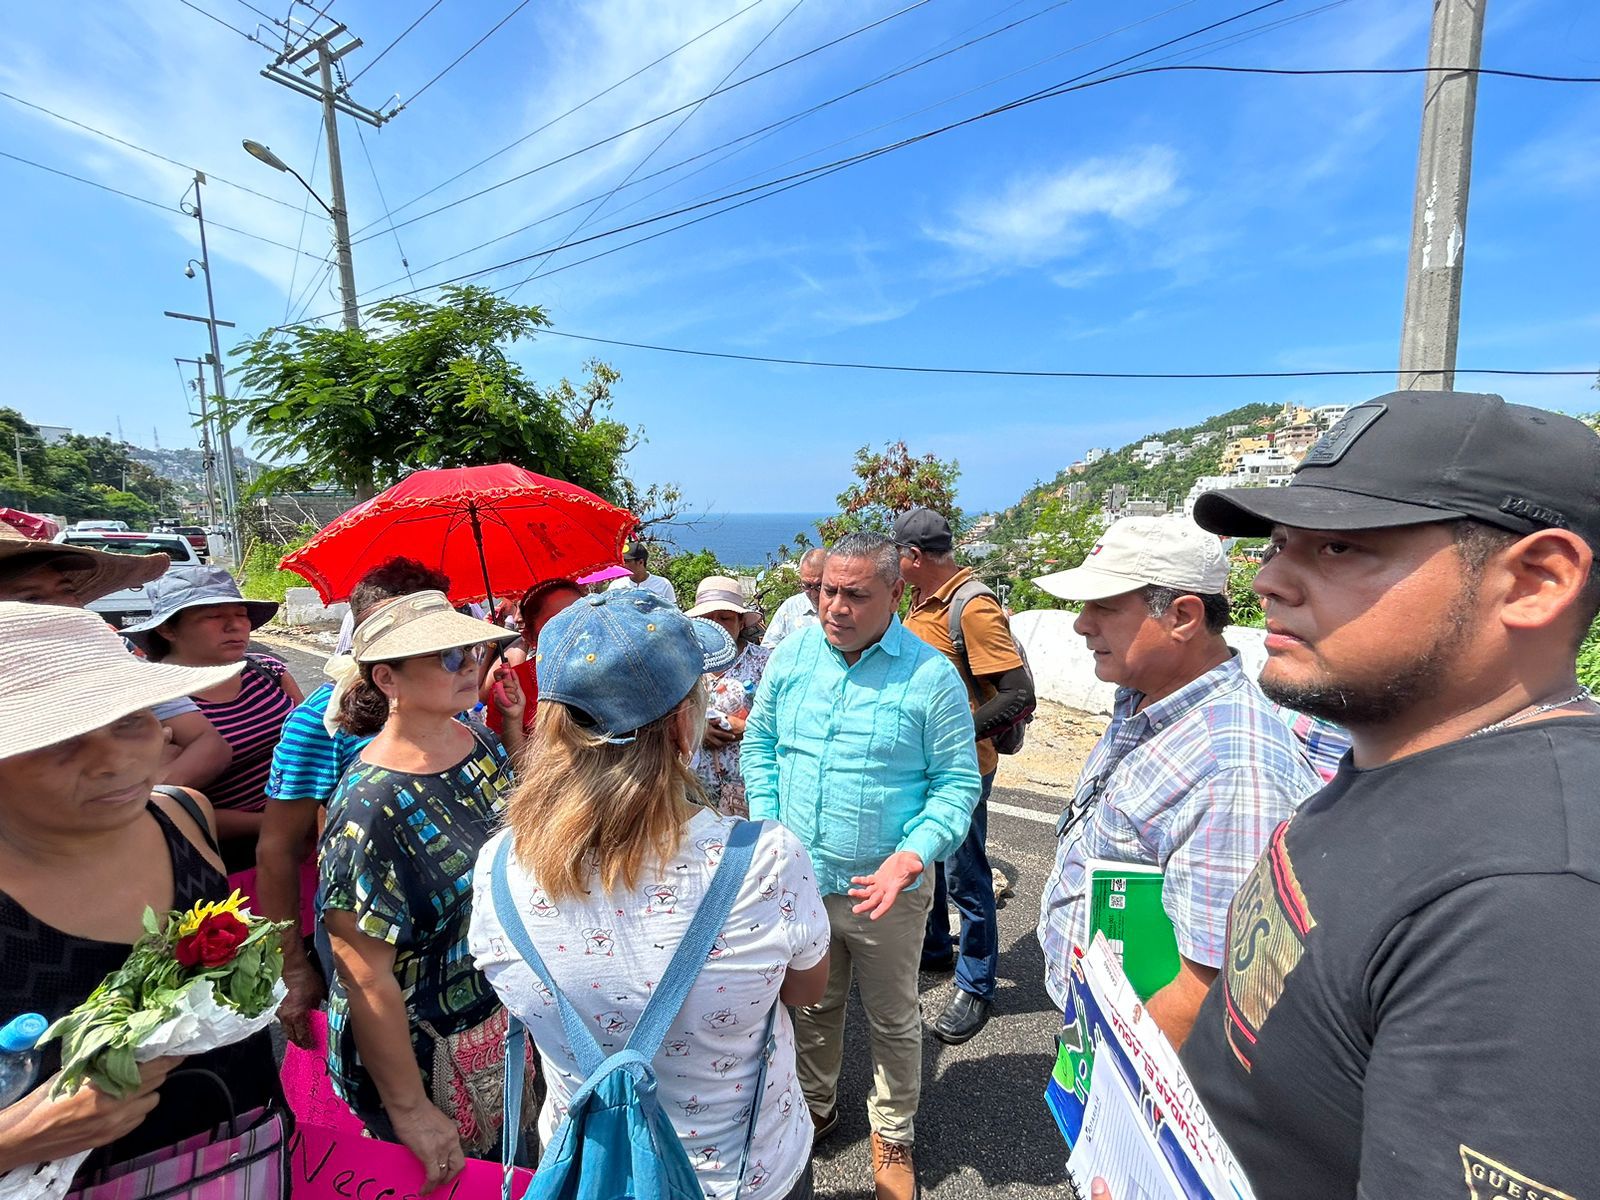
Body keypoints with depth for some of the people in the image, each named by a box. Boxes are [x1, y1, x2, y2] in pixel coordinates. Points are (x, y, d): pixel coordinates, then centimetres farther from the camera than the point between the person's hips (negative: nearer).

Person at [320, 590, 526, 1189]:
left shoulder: (482, 741, -9)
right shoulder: (371, 809, -29)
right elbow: (366, 977, -24)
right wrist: (410, 1111, -17)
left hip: (508, 1013, 6)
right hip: (425, 1050, -6)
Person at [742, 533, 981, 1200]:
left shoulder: (931, 675, -15)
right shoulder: (792, 655, -4)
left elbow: (958, 781, -10)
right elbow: (759, 744, 5)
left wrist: (914, 854, -22)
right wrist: (767, 830, -3)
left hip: (885, 891, -3)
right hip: (796, 880, 3)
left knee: (893, 1021, 20)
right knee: (810, 1005, 26)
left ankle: (892, 1137, 47)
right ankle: (814, 1108, 54)